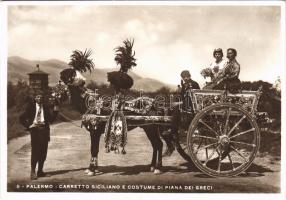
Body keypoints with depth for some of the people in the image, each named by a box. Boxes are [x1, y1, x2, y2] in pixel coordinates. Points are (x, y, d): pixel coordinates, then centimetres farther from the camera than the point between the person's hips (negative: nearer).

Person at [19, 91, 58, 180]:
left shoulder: (46, 106, 7)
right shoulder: (31, 106, 1)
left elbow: (50, 119, 5)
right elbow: (22, 118, 4)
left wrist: (55, 111, -9)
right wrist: (29, 125, -5)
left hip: (44, 130, 3)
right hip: (35, 130, -3)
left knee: (43, 151, 7)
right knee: (35, 151, -7)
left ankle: (40, 171, 18)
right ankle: (33, 172, -1)